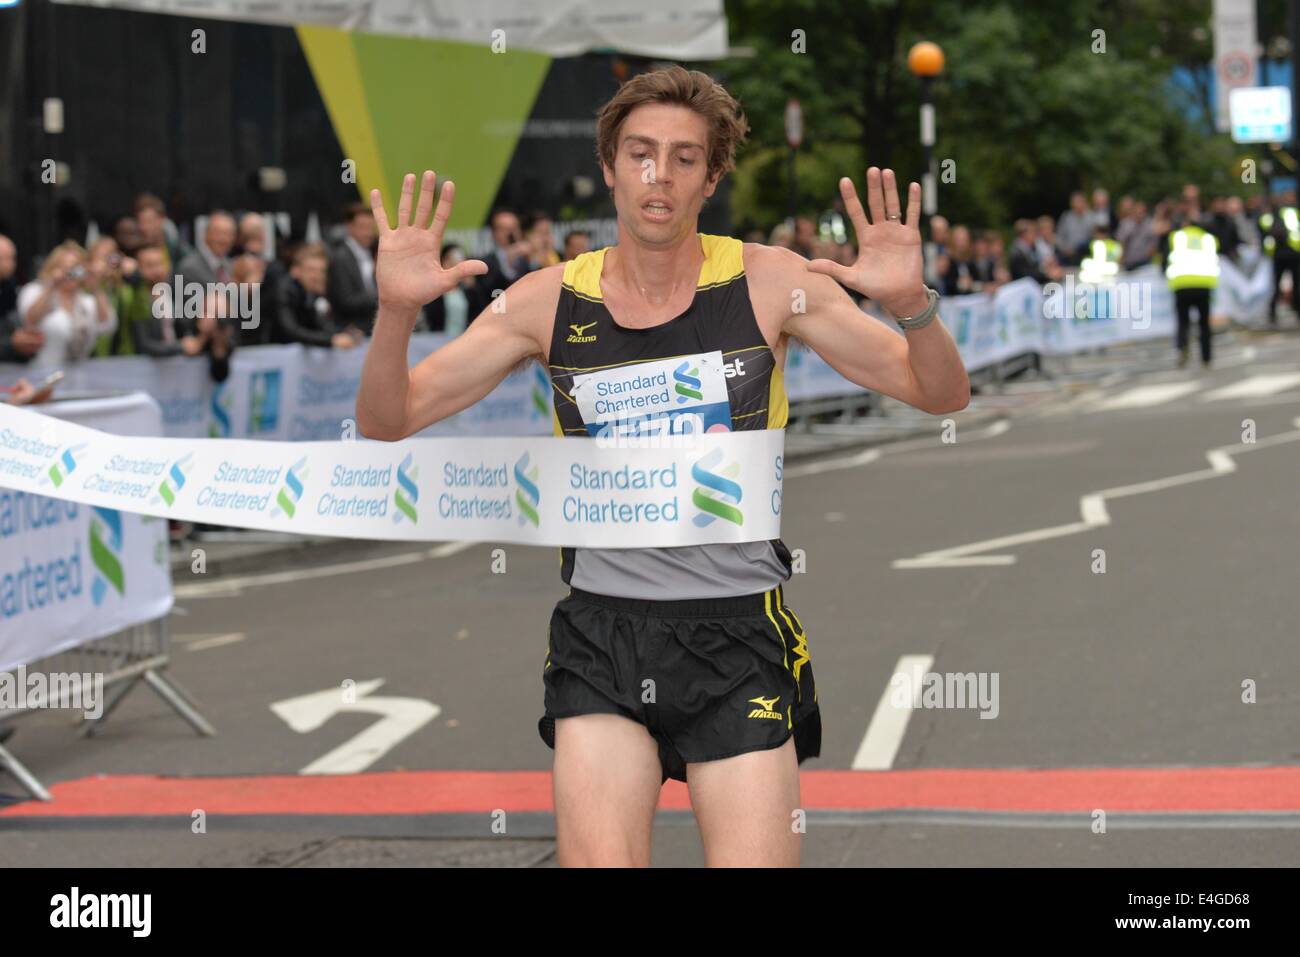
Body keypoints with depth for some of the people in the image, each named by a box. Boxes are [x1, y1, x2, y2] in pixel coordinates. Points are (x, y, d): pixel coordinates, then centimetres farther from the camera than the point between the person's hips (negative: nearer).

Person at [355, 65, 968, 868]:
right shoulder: (550, 301, 1)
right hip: (602, 628, 1)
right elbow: (386, 422, 2)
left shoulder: (769, 283, -1)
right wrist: (396, 313, -18)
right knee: (598, 860, -12)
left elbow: (943, 395, -1)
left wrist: (911, 305, -22)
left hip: (739, 630, 0)